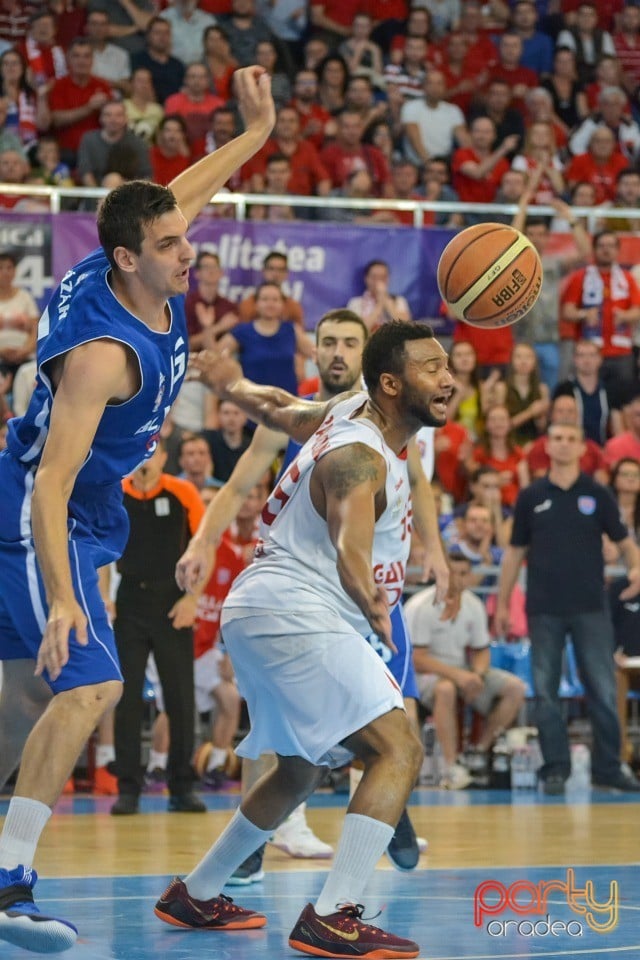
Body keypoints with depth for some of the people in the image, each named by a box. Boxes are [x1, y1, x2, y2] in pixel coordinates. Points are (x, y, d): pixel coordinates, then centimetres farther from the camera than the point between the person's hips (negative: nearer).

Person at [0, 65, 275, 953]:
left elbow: (175, 198, 18)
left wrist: (256, 131, 19)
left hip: (83, 515, 10)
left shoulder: (159, 285, -6)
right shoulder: (104, 352, -30)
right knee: (92, 686, -21)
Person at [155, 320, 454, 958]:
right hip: (294, 612, -11)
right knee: (398, 749, -20)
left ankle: (195, 897, 35)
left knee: (301, 772, 26)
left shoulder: (350, 415, 10)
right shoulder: (360, 456, -19)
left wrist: (230, 385, 46)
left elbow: (277, 408, 29)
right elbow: (351, 553, -37)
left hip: (265, 617, 11)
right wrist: (375, 610, -53)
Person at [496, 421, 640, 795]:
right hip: (544, 609, 1)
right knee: (546, 692, 2)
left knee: (603, 691, -1)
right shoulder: (531, 497, 6)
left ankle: (608, 766, 7)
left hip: (591, 607, -1)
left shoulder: (598, 495, 4)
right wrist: (503, 603, 8)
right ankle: (556, 768, 9)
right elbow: (515, 552, 11)